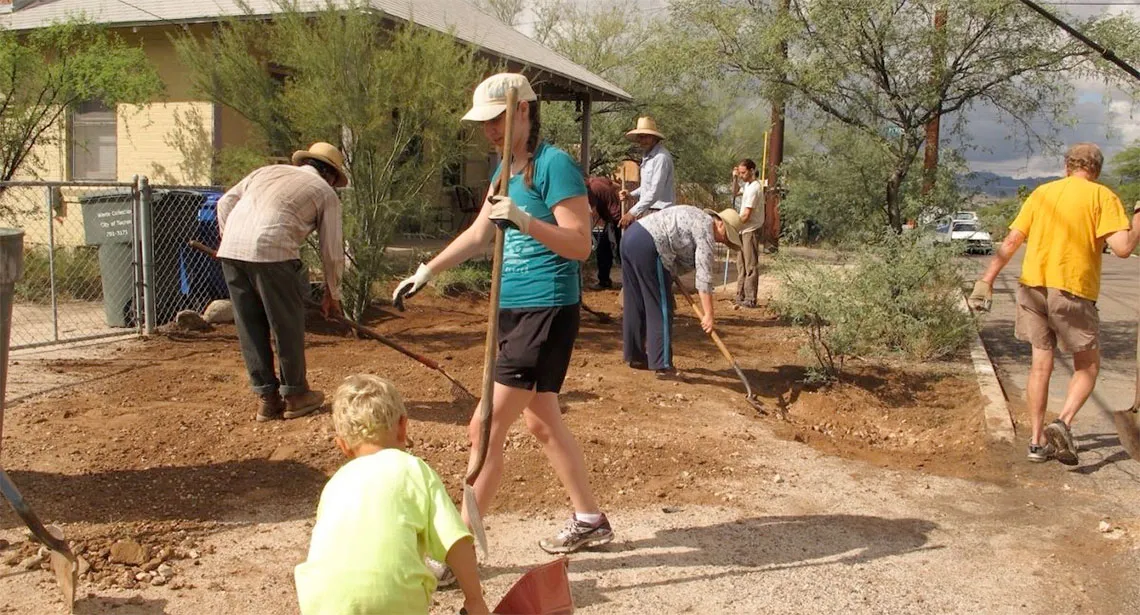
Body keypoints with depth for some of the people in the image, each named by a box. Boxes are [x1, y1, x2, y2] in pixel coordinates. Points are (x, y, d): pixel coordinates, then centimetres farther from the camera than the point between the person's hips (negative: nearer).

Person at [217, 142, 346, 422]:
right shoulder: (326, 193, 14)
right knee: (287, 325, 10)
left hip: (230, 250, 6)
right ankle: (295, 395, 21)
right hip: (273, 252, -5)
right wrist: (332, 294, 25)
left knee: (250, 327, 13)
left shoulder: (268, 171, 28)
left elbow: (225, 203, 22)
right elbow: (332, 252, 14)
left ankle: (267, 398, 21)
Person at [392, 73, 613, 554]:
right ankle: (590, 521, 31)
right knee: (542, 421, 17)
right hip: (513, 310, 10)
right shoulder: (506, 169, 14)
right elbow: (478, 234, 24)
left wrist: (525, 221, -31)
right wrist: (426, 272, 25)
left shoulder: (554, 164, -13)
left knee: (486, 430, -7)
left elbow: (581, 245, -19)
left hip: (545, 312, -10)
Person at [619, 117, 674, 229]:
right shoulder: (648, 156, 16)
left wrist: (633, 212, -25)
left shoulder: (661, 157, -16)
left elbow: (655, 192, -23)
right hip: (646, 209, 9)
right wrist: (631, 195, 10)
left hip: (658, 211, -9)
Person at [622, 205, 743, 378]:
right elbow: (704, 274, -8)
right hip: (648, 246, -10)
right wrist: (709, 314, -8)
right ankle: (663, 366, 0)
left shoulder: (697, 218, 25)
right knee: (661, 308, -3)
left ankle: (635, 356, 27)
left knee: (636, 305, 17)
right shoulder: (706, 228, -4)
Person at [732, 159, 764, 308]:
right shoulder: (747, 185, 10)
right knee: (741, 264, 13)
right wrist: (735, 178, 14)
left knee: (750, 266, -6)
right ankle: (741, 297, 20)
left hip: (751, 230, -10)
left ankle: (750, 299, -3)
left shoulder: (754, 188, -18)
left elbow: (746, 215, -21)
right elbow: (736, 192, 32)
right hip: (744, 230, 10)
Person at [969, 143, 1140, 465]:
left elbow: (1011, 241, 6)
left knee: (1041, 364, 13)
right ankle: (1062, 424, -10)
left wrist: (986, 281, 7)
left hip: (1033, 286, 4)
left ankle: (1038, 441, 15)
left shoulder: (1041, 193, 11)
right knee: (1087, 366, 11)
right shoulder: (1102, 196, -2)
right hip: (1073, 290, -4)